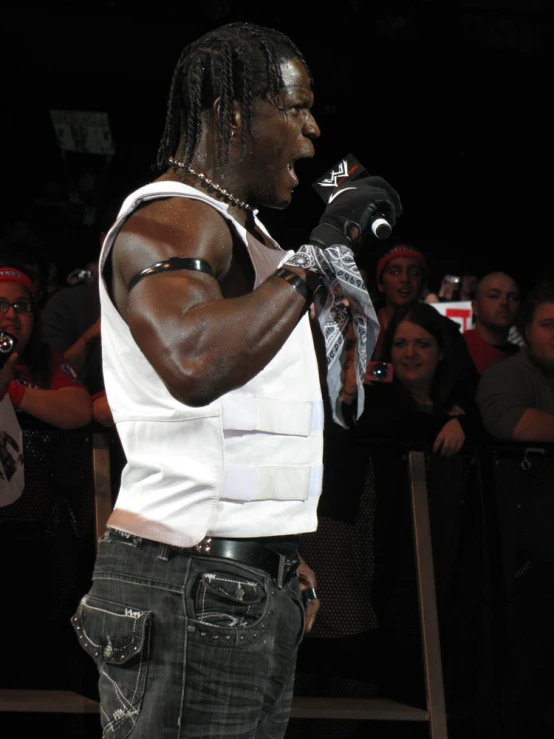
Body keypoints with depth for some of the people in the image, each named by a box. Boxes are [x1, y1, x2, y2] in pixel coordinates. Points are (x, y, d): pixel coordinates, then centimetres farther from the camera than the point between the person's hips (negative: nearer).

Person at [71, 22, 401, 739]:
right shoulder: (168, 220, -12)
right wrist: (314, 258, -25)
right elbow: (192, 365, -35)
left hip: (253, 587, 10)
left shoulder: (240, 231, 21)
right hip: (189, 591, -10)